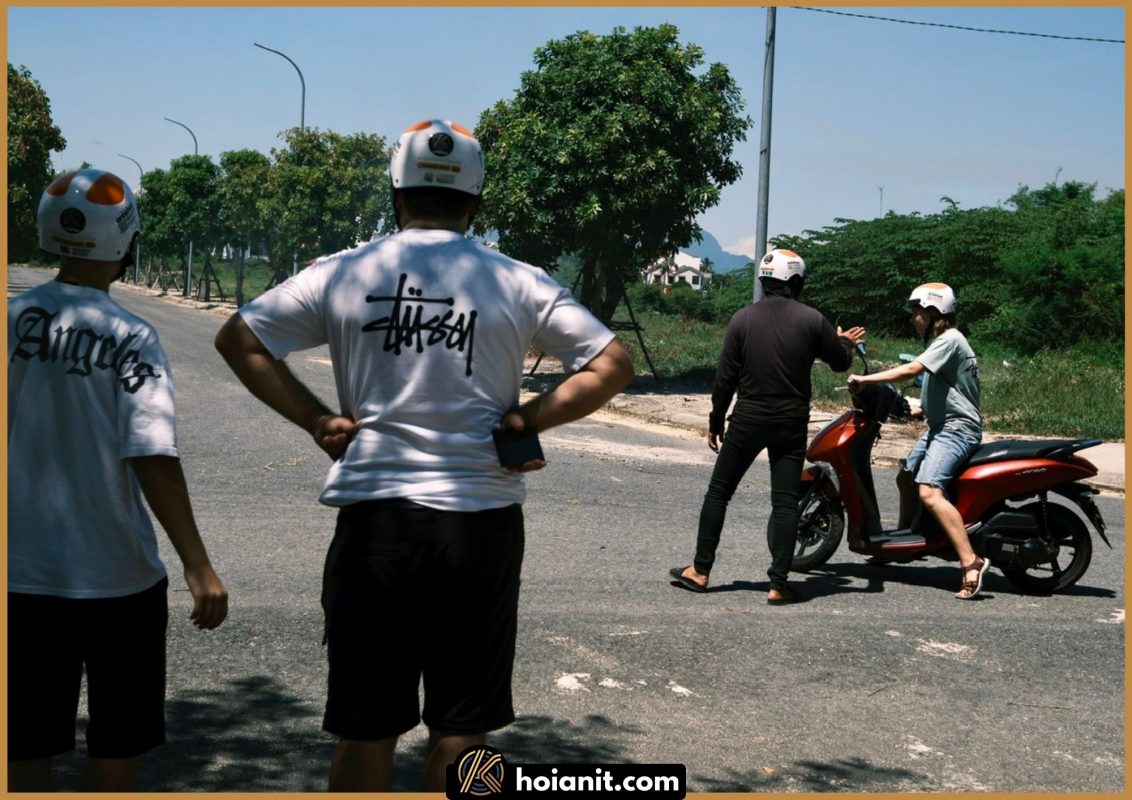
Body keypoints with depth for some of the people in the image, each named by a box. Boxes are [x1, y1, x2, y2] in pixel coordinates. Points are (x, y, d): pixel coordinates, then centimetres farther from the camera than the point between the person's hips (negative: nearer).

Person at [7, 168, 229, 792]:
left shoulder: (11, 319, -3)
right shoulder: (130, 337, -12)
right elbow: (152, 458, -18)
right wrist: (197, 566, -16)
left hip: (23, 576, 3)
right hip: (116, 576, -3)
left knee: (28, 742, 13)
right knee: (117, 741, 13)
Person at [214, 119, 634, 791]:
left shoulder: (345, 273, 2)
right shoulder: (519, 283, 0)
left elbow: (238, 339, 3)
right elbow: (614, 364, -2)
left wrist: (316, 419, 3)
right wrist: (529, 420, -1)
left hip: (375, 521, 1)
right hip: (481, 525, 0)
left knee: (367, 726, 10)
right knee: (461, 726, 11)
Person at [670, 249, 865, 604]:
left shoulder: (743, 319, -3)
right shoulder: (812, 320, -5)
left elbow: (725, 376, -2)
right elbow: (840, 362, 8)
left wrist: (715, 421, 8)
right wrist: (845, 342, 31)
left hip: (747, 419, 0)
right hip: (791, 423, 0)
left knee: (718, 492, 11)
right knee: (785, 501, 2)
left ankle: (700, 571, 13)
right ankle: (779, 584, 0)